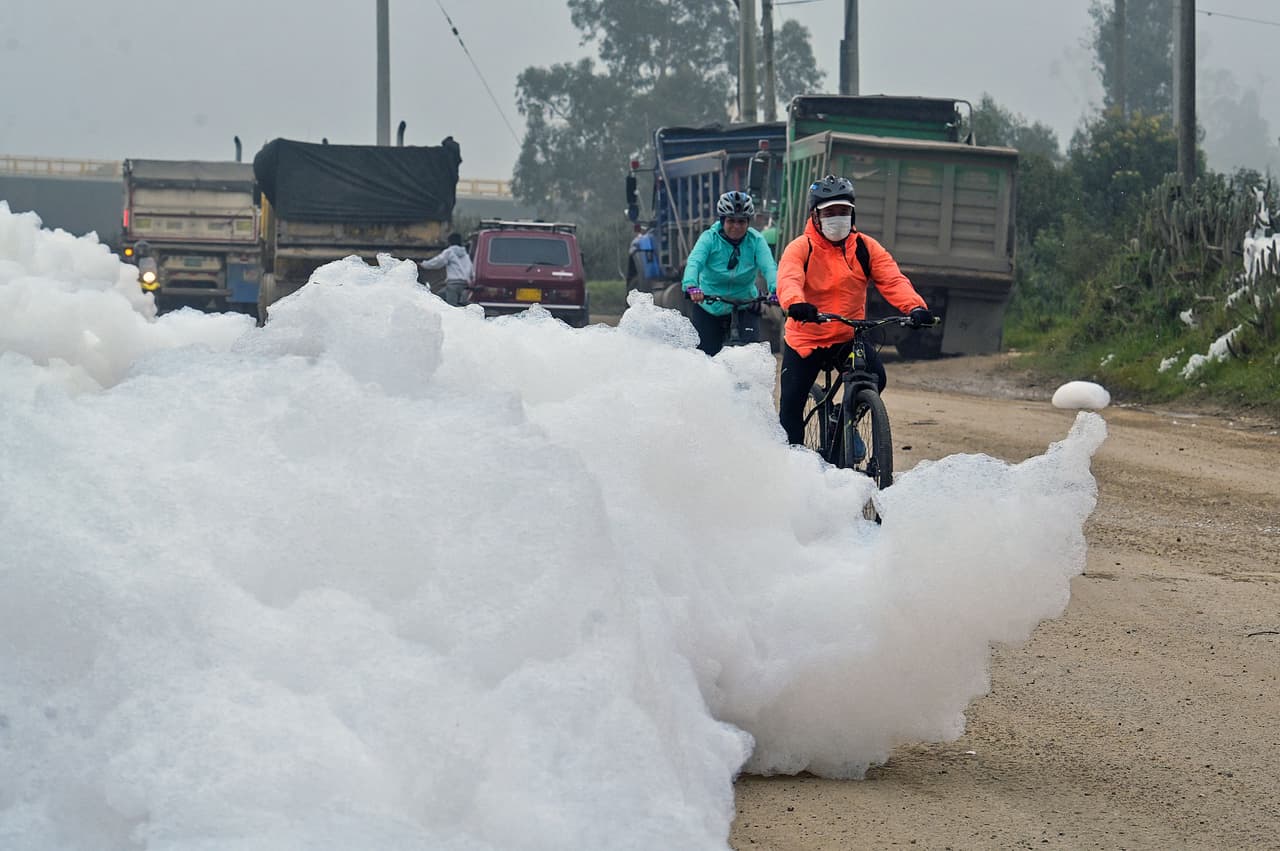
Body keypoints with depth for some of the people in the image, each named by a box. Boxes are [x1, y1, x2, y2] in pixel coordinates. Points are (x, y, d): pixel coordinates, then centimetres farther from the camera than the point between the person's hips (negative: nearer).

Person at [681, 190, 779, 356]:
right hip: (709, 307, 0)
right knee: (706, 354, 2)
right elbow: (694, 262, -30)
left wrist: (776, 289, -47)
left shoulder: (755, 240, -11)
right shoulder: (709, 238, -15)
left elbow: (769, 267, -25)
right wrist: (691, 286, -52)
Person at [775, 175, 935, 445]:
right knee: (791, 405, -2)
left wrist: (915, 306, -34)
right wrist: (795, 304, -53)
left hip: (849, 338, 2)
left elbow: (892, 279, -14)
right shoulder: (801, 248, -10)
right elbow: (788, 280, -29)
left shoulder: (865, 248, -1)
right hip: (805, 339, -2)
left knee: (875, 377, -22)